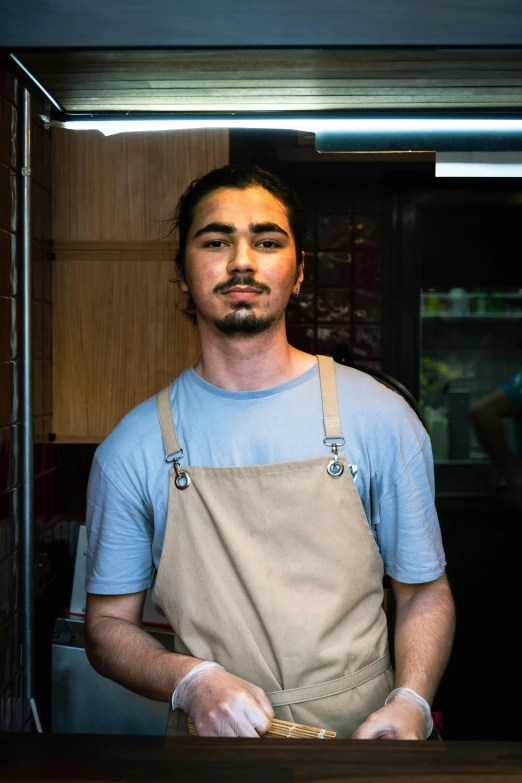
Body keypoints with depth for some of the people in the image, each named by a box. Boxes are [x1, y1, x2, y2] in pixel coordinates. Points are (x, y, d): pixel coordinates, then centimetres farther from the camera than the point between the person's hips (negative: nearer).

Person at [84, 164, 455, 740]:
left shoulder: (381, 418, -8)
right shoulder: (131, 448, -8)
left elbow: (424, 594, 0)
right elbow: (108, 625, -1)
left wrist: (410, 703, -17)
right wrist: (189, 680, -19)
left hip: (362, 732, 0)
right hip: (209, 735, 0)